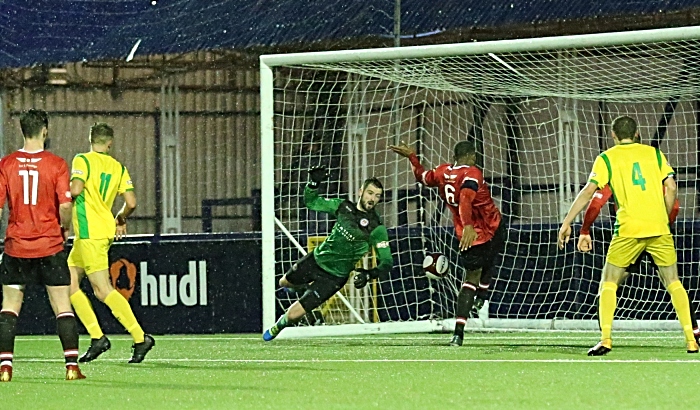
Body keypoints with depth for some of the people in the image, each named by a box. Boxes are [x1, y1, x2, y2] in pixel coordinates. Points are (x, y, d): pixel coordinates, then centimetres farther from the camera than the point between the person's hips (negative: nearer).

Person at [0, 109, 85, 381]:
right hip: (50, 246, -1)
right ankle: (72, 365, -3)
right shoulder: (56, 164, -6)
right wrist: (64, 227, 9)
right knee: (62, 307, 4)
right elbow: (65, 205, -11)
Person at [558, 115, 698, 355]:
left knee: (609, 282, 9)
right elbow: (670, 187, 4)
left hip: (629, 228, -2)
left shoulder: (607, 158, 6)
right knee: (673, 282, 11)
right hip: (658, 228, 2)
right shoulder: (654, 153, 12)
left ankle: (606, 339, -6)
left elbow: (589, 192, -2)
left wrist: (567, 223, 0)